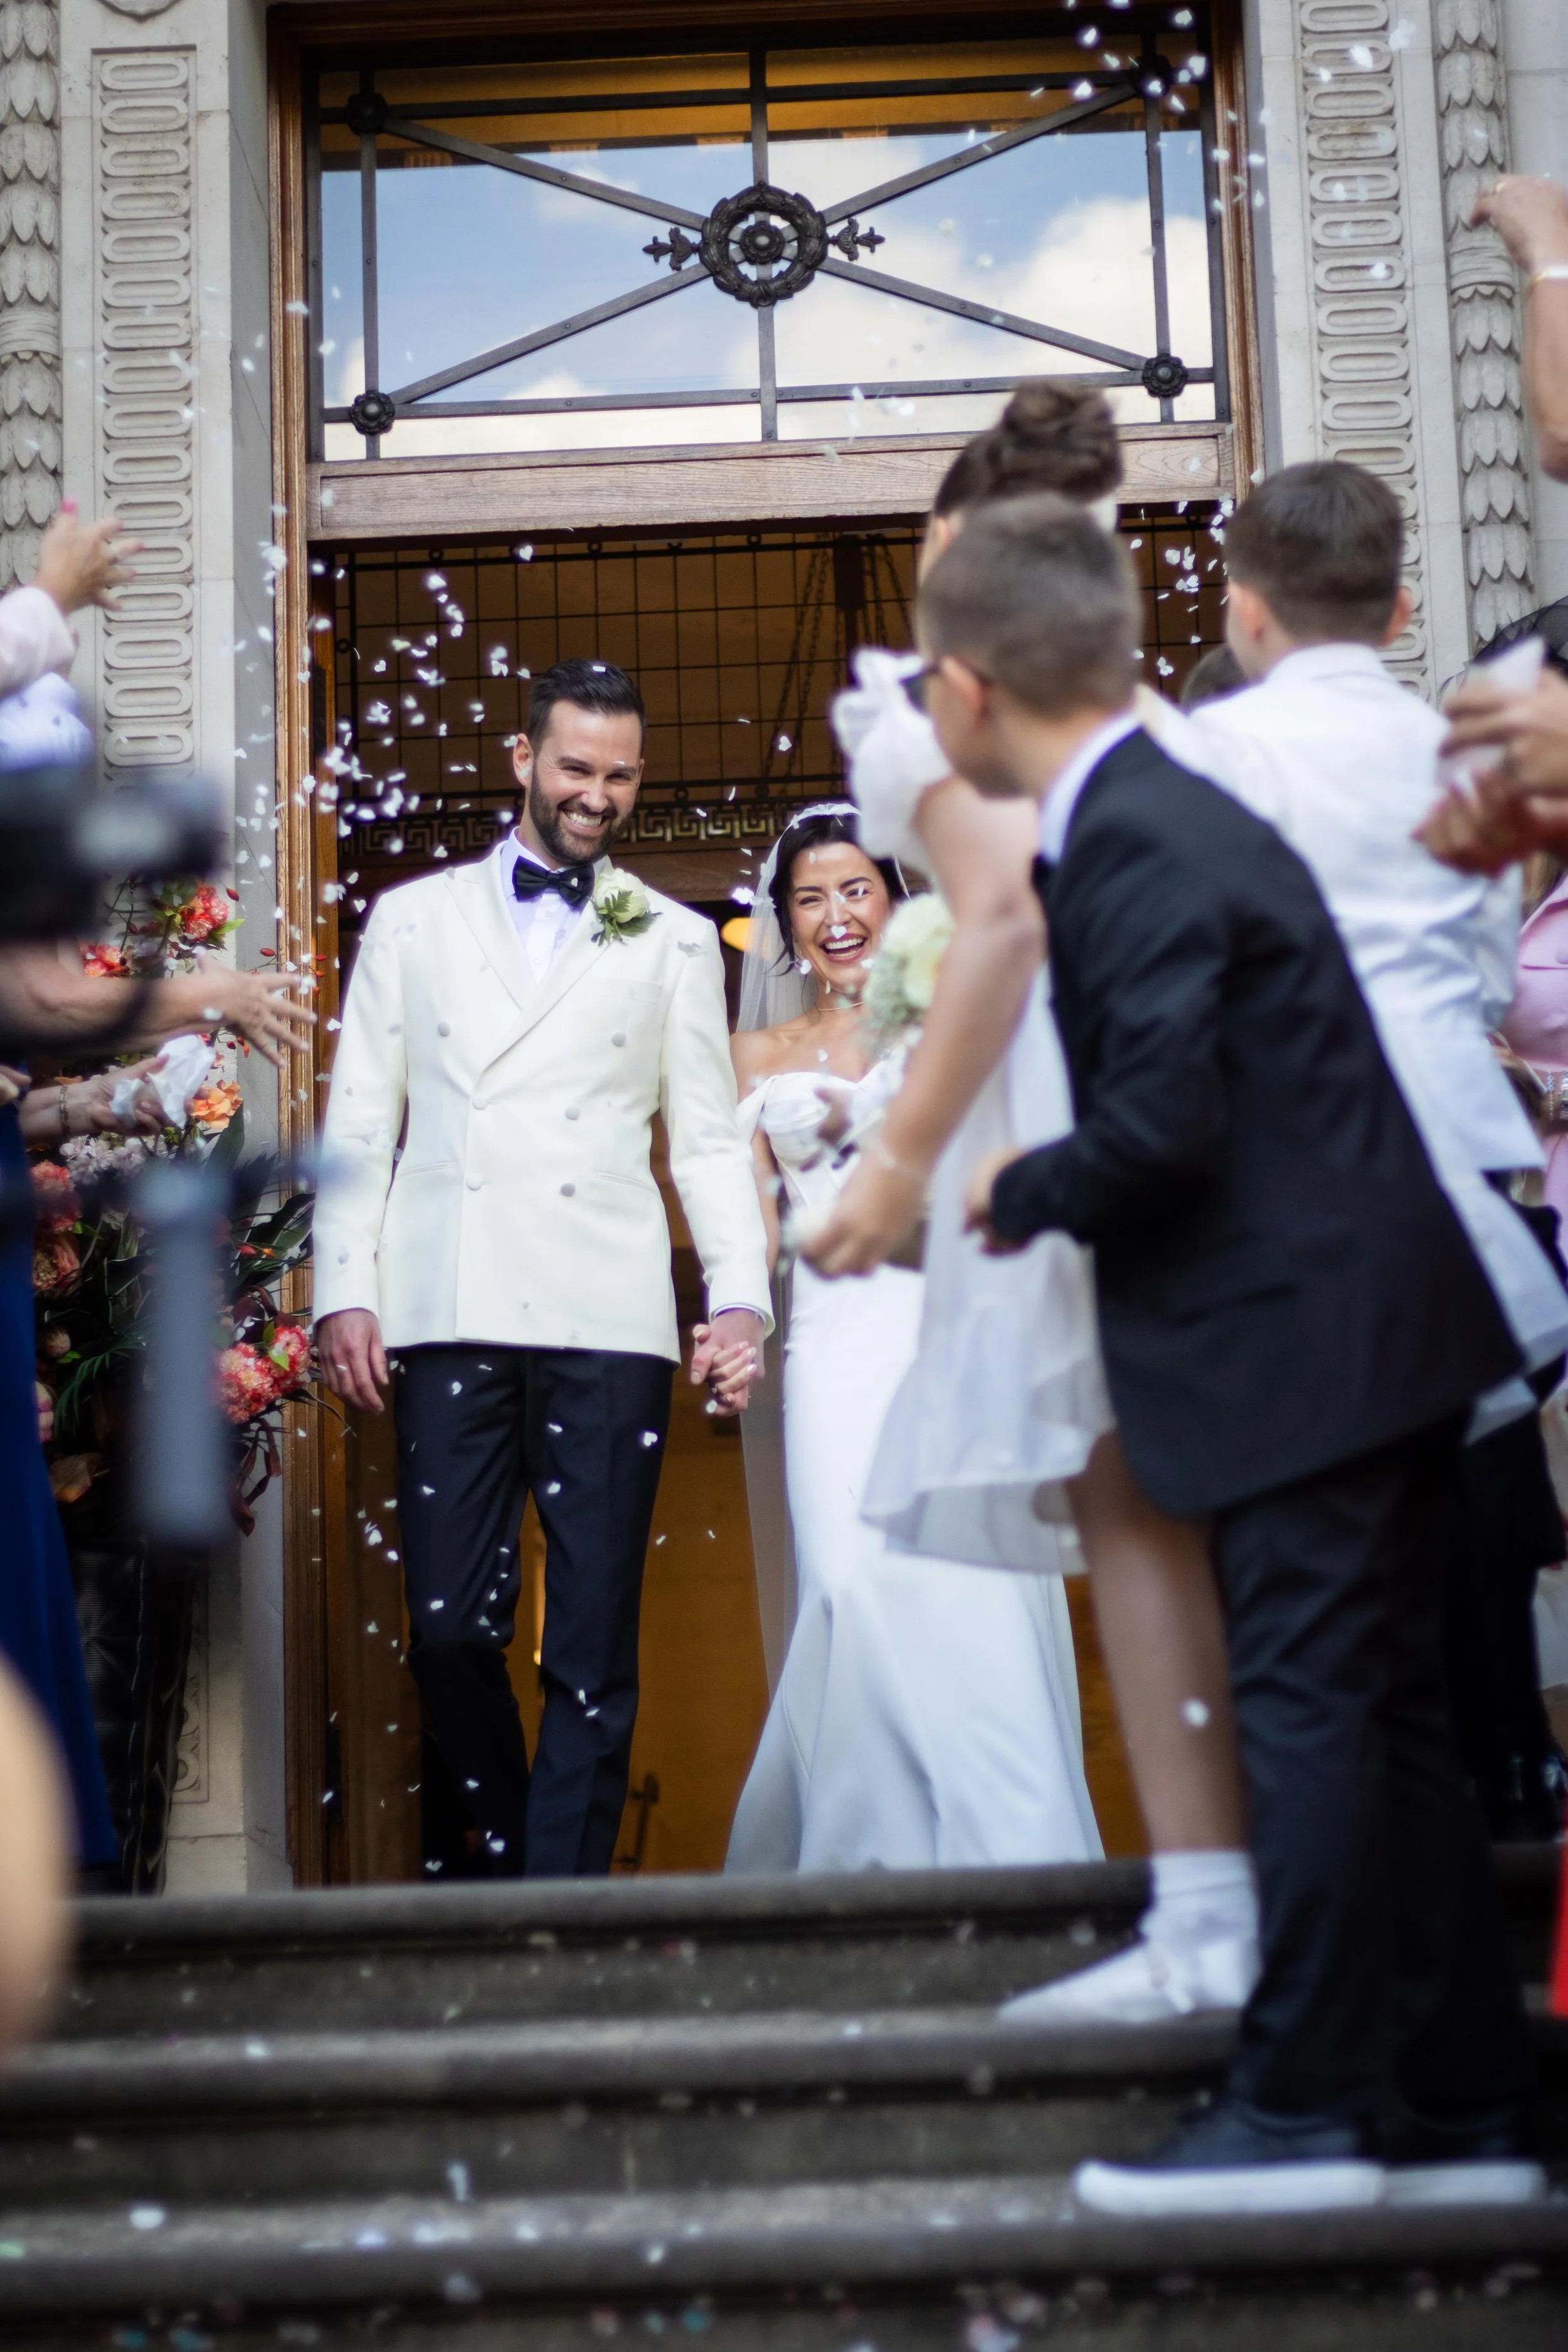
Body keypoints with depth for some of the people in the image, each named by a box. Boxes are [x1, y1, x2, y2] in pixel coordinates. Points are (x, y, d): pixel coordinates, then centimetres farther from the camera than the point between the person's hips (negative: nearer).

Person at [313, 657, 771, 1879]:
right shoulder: (412, 919, 15)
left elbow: (710, 1138, 10)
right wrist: (345, 1291, 0)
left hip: (608, 1322, 0)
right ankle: (504, 1852, 20)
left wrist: (742, 1294, -3)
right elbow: (360, 1124, 11)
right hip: (449, 1318, 1)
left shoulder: (675, 941, 15)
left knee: (595, 1643, -2)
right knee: (450, 1628, -1)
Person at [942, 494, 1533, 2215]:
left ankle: (1302, 2108, 5)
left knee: (1309, 1717, -4)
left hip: (1307, 1345, -10)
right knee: (1380, 1723, 13)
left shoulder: (1136, 850, -17)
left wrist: (1025, 1198, -7)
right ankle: (1457, 2106, 21)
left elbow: (1160, 1123, -23)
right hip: (1365, 1328, 10)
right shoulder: (1161, 815, 14)